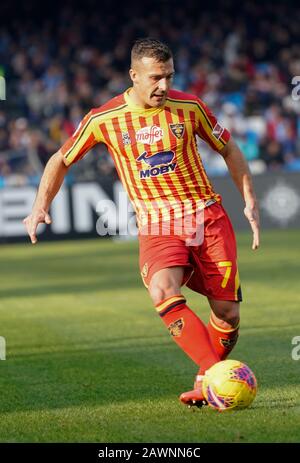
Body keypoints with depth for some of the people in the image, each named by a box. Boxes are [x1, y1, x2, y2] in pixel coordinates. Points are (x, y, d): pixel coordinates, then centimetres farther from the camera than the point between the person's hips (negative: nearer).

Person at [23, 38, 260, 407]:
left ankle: (206, 381, 19)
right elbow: (61, 161, 11)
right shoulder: (103, 120, -4)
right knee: (163, 293, -31)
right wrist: (41, 207, -1)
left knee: (227, 313, -5)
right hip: (156, 226, -1)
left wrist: (250, 203, 8)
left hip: (207, 217, 1)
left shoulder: (189, 107, -1)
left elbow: (228, 149, 13)